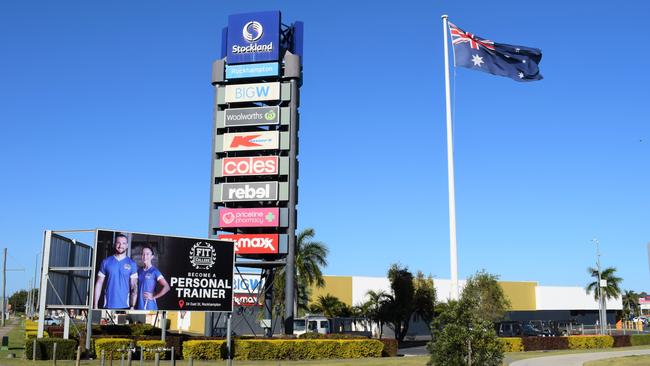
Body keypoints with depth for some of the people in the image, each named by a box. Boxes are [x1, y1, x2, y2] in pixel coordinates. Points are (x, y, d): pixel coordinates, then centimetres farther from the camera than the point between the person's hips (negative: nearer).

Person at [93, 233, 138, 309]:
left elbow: (134, 287, 1)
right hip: (108, 306, 1)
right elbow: (99, 284, 7)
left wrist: (132, 306, -10)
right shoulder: (106, 262, 6)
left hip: (125, 306, -1)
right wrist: (95, 305, 0)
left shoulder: (132, 264, 4)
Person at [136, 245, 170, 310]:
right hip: (138, 306, 6)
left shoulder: (154, 271, -7)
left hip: (149, 307, -6)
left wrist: (153, 296, -11)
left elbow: (166, 287, -15)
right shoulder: (139, 271, 10)